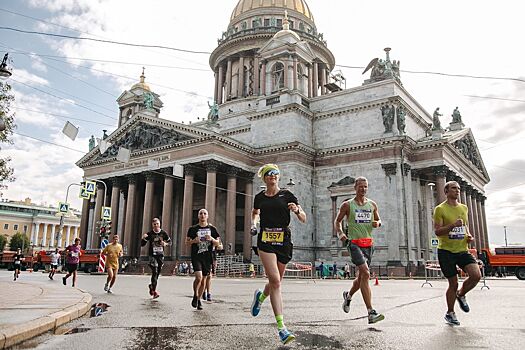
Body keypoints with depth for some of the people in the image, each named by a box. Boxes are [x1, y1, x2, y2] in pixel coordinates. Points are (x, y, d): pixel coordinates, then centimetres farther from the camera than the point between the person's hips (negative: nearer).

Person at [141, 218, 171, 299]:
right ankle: (154, 291, -11)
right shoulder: (149, 234, -2)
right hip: (152, 255, -3)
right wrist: (143, 238, -19)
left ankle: (151, 286, 37)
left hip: (160, 255, 3)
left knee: (158, 272, 10)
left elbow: (169, 241, 14)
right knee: (155, 272, -15)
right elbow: (142, 244, 1)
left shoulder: (163, 233, 2)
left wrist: (165, 243, -8)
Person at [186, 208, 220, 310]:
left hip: (207, 257, 2)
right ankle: (195, 296, 8)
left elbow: (217, 243, 9)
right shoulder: (193, 229, 4)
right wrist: (193, 241, -11)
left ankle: (199, 300, 26)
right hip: (196, 256, -2)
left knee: (204, 279, 8)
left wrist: (212, 239, -11)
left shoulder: (212, 229, 7)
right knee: (198, 277, -18)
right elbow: (187, 242, 10)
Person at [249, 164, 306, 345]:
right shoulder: (259, 197, 8)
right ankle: (281, 327, -12)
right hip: (265, 240, -1)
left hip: (284, 240, 1)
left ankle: (260, 296, 47)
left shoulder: (287, 195, 3)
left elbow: (304, 219, 2)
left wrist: (297, 210, -19)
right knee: (275, 281, -15)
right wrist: (253, 223, 9)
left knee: (276, 282, 12)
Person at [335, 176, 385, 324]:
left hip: (368, 244, 5)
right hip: (354, 243, -5)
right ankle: (371, 313, -18)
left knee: (361, 276, 14)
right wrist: (340, 234, -8)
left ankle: (348, 295, 44)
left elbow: (378, 220, 22)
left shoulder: (372, 204, 12)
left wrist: (377, 223, -2)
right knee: (365, 274, -19)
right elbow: (337, 221, 10)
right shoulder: (347, 205, 1)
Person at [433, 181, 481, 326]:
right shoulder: (440, 209, -7)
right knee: (453, 283, 0)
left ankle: (461, 295, 17)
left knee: (476, 275, -15)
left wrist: (469, 235, 4)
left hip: (462, 250, 5)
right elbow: (437, 231, -12)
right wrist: (453, 225, -26)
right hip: (446, 250, -5)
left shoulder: (464, 208, 12)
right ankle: (450, 313, 22)